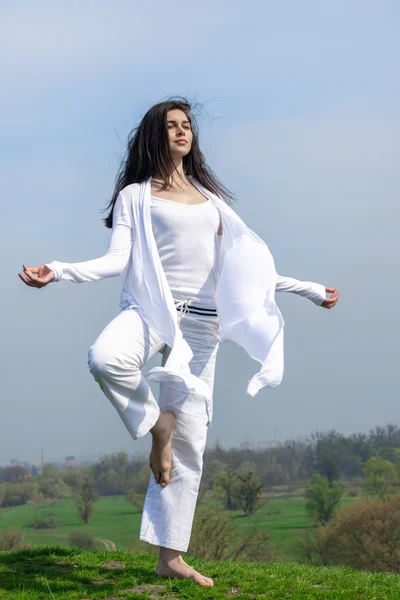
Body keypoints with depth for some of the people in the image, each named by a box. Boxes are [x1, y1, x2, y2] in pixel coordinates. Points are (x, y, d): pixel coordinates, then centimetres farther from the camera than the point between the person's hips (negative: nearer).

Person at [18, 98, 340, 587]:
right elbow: (117, 259, 0)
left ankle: (171, 557, 5)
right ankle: (156, 425, -13)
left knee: (189, 445, -1)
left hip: (201, 322, 4)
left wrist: (308, 289, 22)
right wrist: (58, 271, -16)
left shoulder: (211, 199, 22)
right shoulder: (135, 195, 10)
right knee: (105, 359, -41)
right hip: (150, 308, -3)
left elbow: (246, 266, 23)